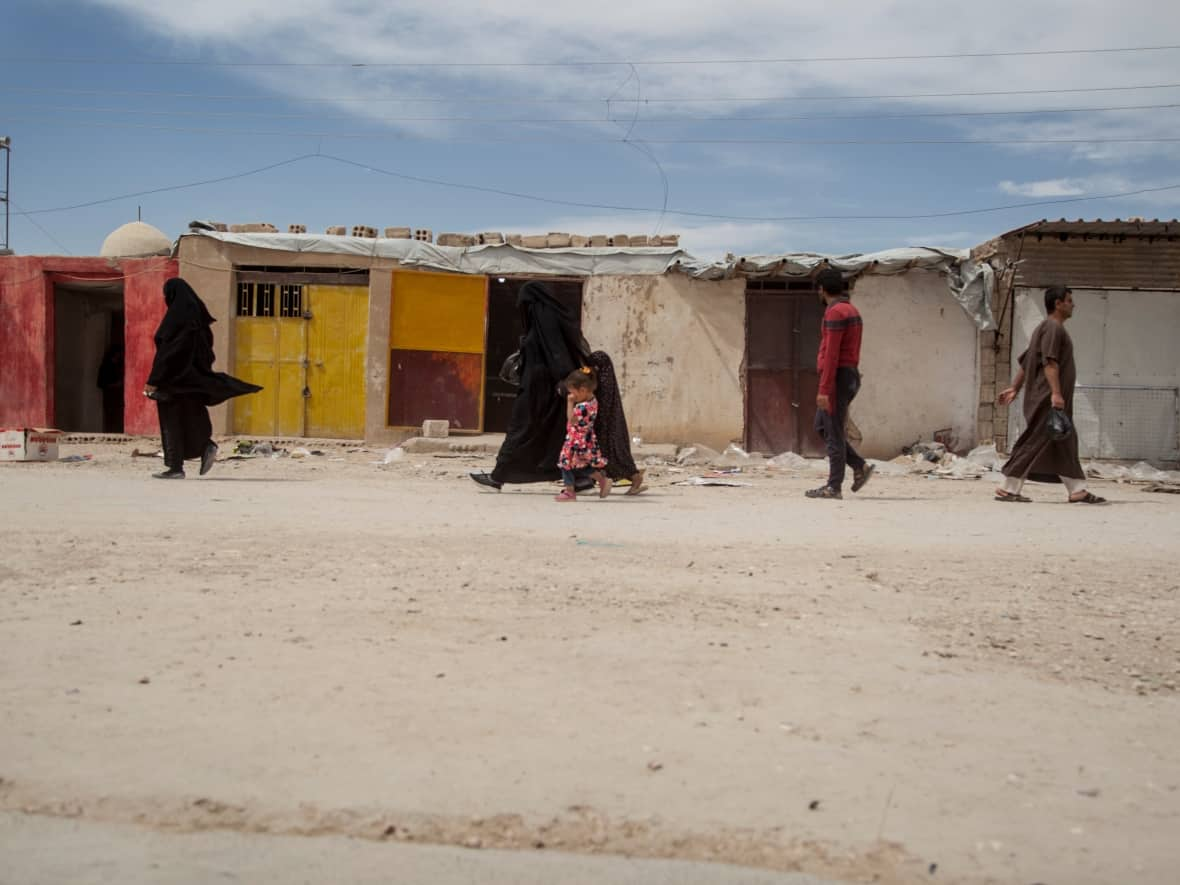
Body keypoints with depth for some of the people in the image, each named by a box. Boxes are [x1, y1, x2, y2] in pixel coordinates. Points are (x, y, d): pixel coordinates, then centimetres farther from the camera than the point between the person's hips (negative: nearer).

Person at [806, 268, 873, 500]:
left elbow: (832, 354, -21)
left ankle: (834, 487, 0)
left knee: (833, 433, -5)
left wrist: (824, 390, -22)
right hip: (849, 376, 10)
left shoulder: (835, 312, -15)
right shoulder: (852, 311, 17)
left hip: (837, 378, -10)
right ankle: (860, 467, 10)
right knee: (822, 427, 15)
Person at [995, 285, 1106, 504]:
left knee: (1065, 444, 10)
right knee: (1034, 442, -8)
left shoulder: (1046, 328, 21)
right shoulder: (1053, 327, -11)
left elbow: (1025, 361, 20)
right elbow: (1049, 362, -22)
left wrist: (1014, 388, 20)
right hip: (1048, 399, -11)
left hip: (1050, 400, 11)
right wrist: (1056, 393, -28)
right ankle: (1008, 489, -5)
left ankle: (1077, 491, 13)